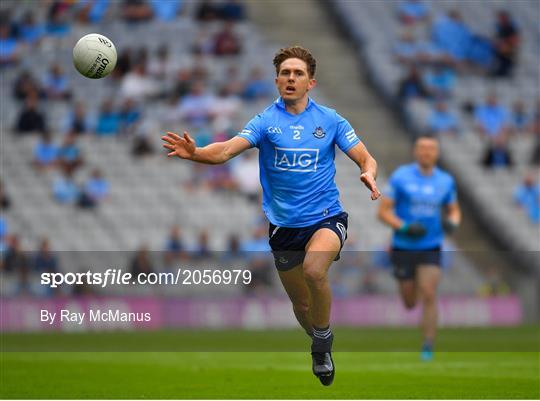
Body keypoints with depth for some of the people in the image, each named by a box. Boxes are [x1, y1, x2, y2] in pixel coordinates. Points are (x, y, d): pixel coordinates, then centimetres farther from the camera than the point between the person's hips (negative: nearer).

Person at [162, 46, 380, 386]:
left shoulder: (330, 120, -2)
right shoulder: (266, 121, -4)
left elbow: (367, 159, -1)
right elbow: (227, 150, -18)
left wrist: (368, 173, -25)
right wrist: (195, 153, -38)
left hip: (326, 217, -2)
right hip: (284, 225, 2)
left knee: (314, 270, -32)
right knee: (301, 304, 12)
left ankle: (322, 341, -9)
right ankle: (322, 345, 43)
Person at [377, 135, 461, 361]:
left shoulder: (445, 181, 4)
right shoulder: (400, 177, -5)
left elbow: (454, 211, 17)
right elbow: (383, 211, -5)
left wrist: (452, 222, -7)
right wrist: (403, 227, -21)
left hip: (431, 249, 1)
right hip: (404, 247, -1)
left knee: (429, 296, -15)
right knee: (409, 302, 8)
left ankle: (428, 348, -9)